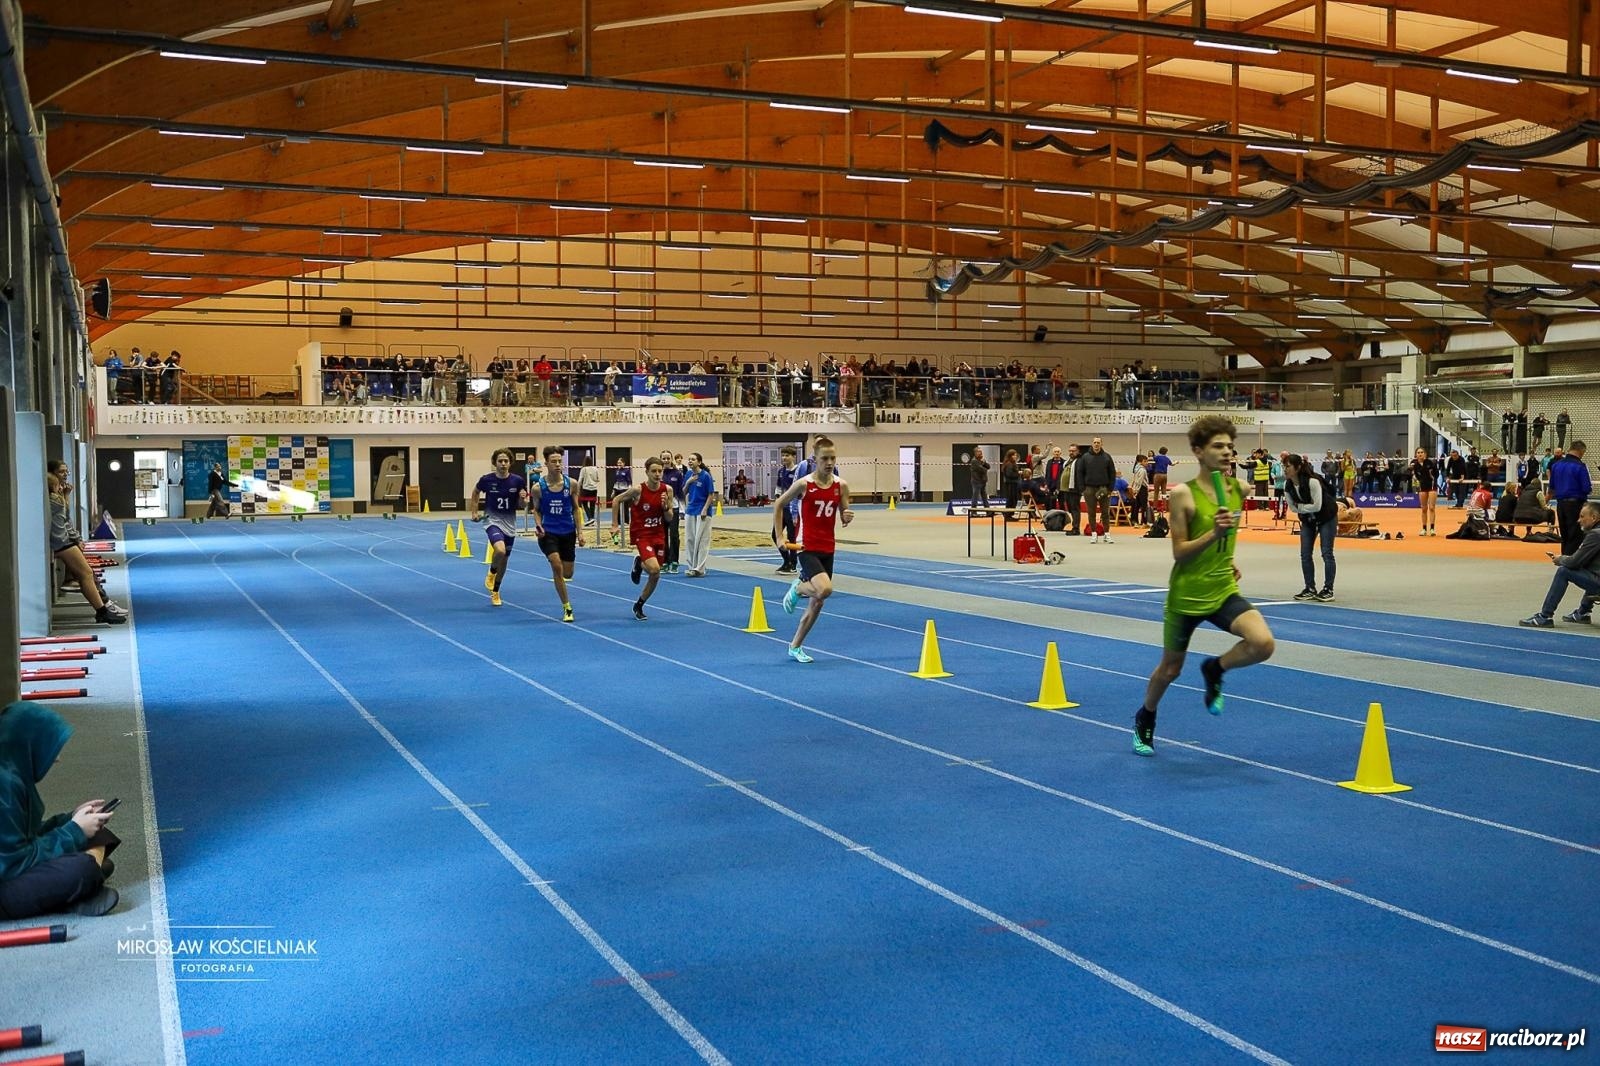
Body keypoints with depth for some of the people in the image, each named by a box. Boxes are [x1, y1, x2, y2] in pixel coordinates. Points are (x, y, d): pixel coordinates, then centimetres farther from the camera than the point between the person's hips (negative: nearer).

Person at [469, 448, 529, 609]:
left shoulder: (518, 481, -9)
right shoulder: (487, 480, -11)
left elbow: (522, 505, 0)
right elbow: (476, 492, 11)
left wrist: (523, 499, -21)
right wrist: (475, 512, 6)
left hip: (510, 523, 3)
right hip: (493, 520, -3)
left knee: (504, 559, 13)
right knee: (500, 550, -30)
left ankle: (495, 591, 35)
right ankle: (491, 573, 3)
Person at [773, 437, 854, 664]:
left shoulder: (841, 486, 0)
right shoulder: (804, 484, -11)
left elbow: (844, 518, 8)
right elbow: (778, 506, 0)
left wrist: (847, 517, -17)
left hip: (827, 549, 5)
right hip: (807, 547, -5)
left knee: (817, 602, 9)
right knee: (824, 590, -28)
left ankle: (795, 647, 26)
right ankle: (797, 588, 7)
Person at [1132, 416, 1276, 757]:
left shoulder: (1239, 490, 0)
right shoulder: (1183, 494, -15)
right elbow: (1178, 552, -15)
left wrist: (1228, 560, 13)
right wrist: (1213, 534, -28)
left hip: (1224, 591, 4)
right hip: (1186, 596, -4)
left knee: (1263, 644, -23)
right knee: (1170, 669, 13)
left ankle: (1214, 669, 8)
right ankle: (1145, 720, 42)